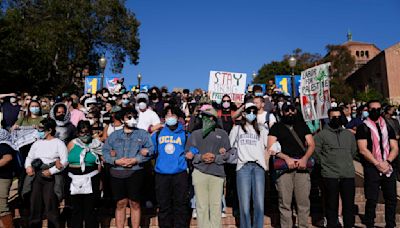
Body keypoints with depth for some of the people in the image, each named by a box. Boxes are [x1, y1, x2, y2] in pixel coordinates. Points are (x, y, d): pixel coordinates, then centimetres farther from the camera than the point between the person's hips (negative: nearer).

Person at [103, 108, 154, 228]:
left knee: (135, 203, 5)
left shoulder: (143, 134, 7)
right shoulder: (114, 135, 14)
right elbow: (105, 151, 5)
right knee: (121, 203, 8)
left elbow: (150, 150, -5)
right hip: (117, 173, 2)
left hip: (135, 172, -2)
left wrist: (136, 160, -16)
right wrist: (116, 161, -11)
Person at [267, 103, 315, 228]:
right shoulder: (276, 127, 10)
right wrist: (287, 158, -13)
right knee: (285, 202, -2)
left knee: (304, 201, 0)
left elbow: (311, 144, 10)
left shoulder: (302, 125, 17)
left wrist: (305, 158, -8)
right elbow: (271, 147, 0)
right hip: (283, 166, -2)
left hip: (302, 166, 2)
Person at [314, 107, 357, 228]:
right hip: (330, 175, -3)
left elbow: (353, 152, 21)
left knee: (349, 205, 9)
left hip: (349, 175, 4)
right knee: (332, 206, 4)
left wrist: (346, 163, 16)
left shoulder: (349, 134, 12)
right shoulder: (321, 134, -1)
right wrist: (326, 163, 2)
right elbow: (315, 152, -2)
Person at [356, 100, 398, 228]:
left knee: (392, 198, 8)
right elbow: (363, 150, -9)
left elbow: (395, 148, 8)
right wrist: (377, 164, -14)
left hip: (389, 167, 5)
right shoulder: (363, 128, -1)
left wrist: (387, 162, -9)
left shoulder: (388, 127, 14)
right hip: (371, 168, -4)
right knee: (372, 200, -2)